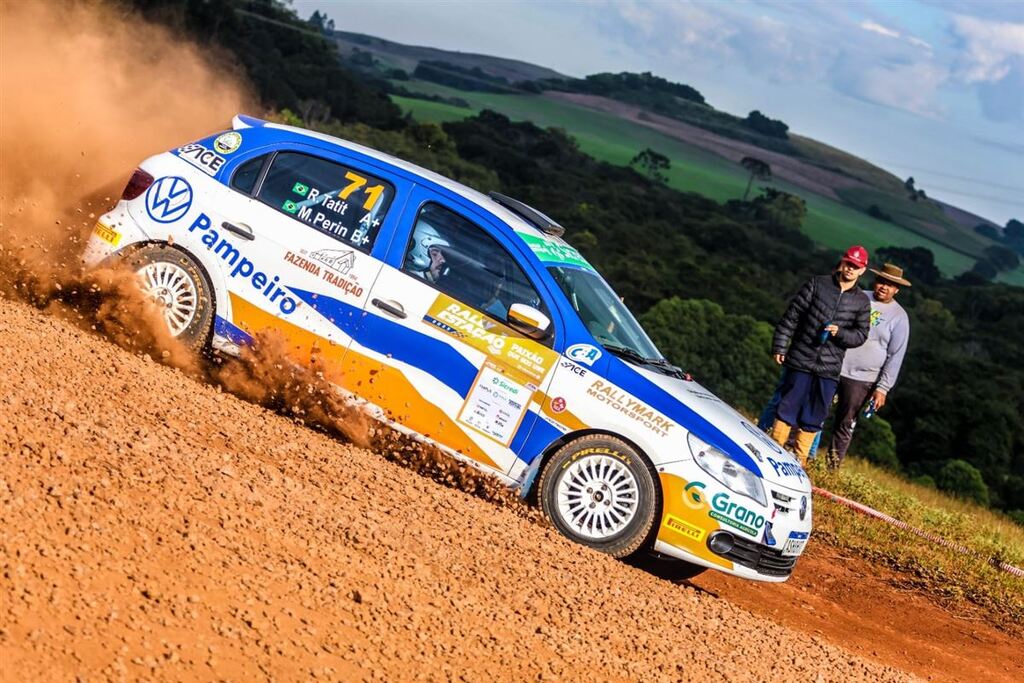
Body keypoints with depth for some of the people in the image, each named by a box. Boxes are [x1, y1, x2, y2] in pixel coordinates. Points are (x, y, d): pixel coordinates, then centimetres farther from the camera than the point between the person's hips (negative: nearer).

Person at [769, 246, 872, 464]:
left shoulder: (861, 302, 6)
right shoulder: (817, 284, 1)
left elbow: (860, 335, 8)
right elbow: (791, 316, 1)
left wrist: (839, 332, -12)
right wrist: (780, 346, -3)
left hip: (829, 369, 2)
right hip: (800, 361, -2)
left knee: (813, 419, 7)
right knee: (787, 409, 2)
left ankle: (800, 461, 17)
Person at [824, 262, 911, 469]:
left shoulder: (898, 317, -1)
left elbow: (895, 357, -1)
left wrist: (883, 388, -6)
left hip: (861, 380, -2)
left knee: (845, 425, 3)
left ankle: (832, 467, 13)